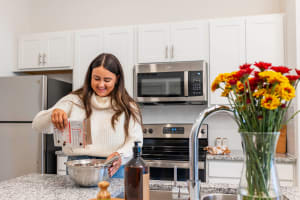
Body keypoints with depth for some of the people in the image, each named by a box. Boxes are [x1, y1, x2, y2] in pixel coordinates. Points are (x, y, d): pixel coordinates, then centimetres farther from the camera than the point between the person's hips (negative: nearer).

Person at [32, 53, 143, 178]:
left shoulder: (127, 107, 6)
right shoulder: (74, 100, 7)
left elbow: (136, 140, 3)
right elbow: (37, 125, 5)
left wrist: (121, 155, -18)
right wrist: (53, 113, -17)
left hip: (113, 169, -1)